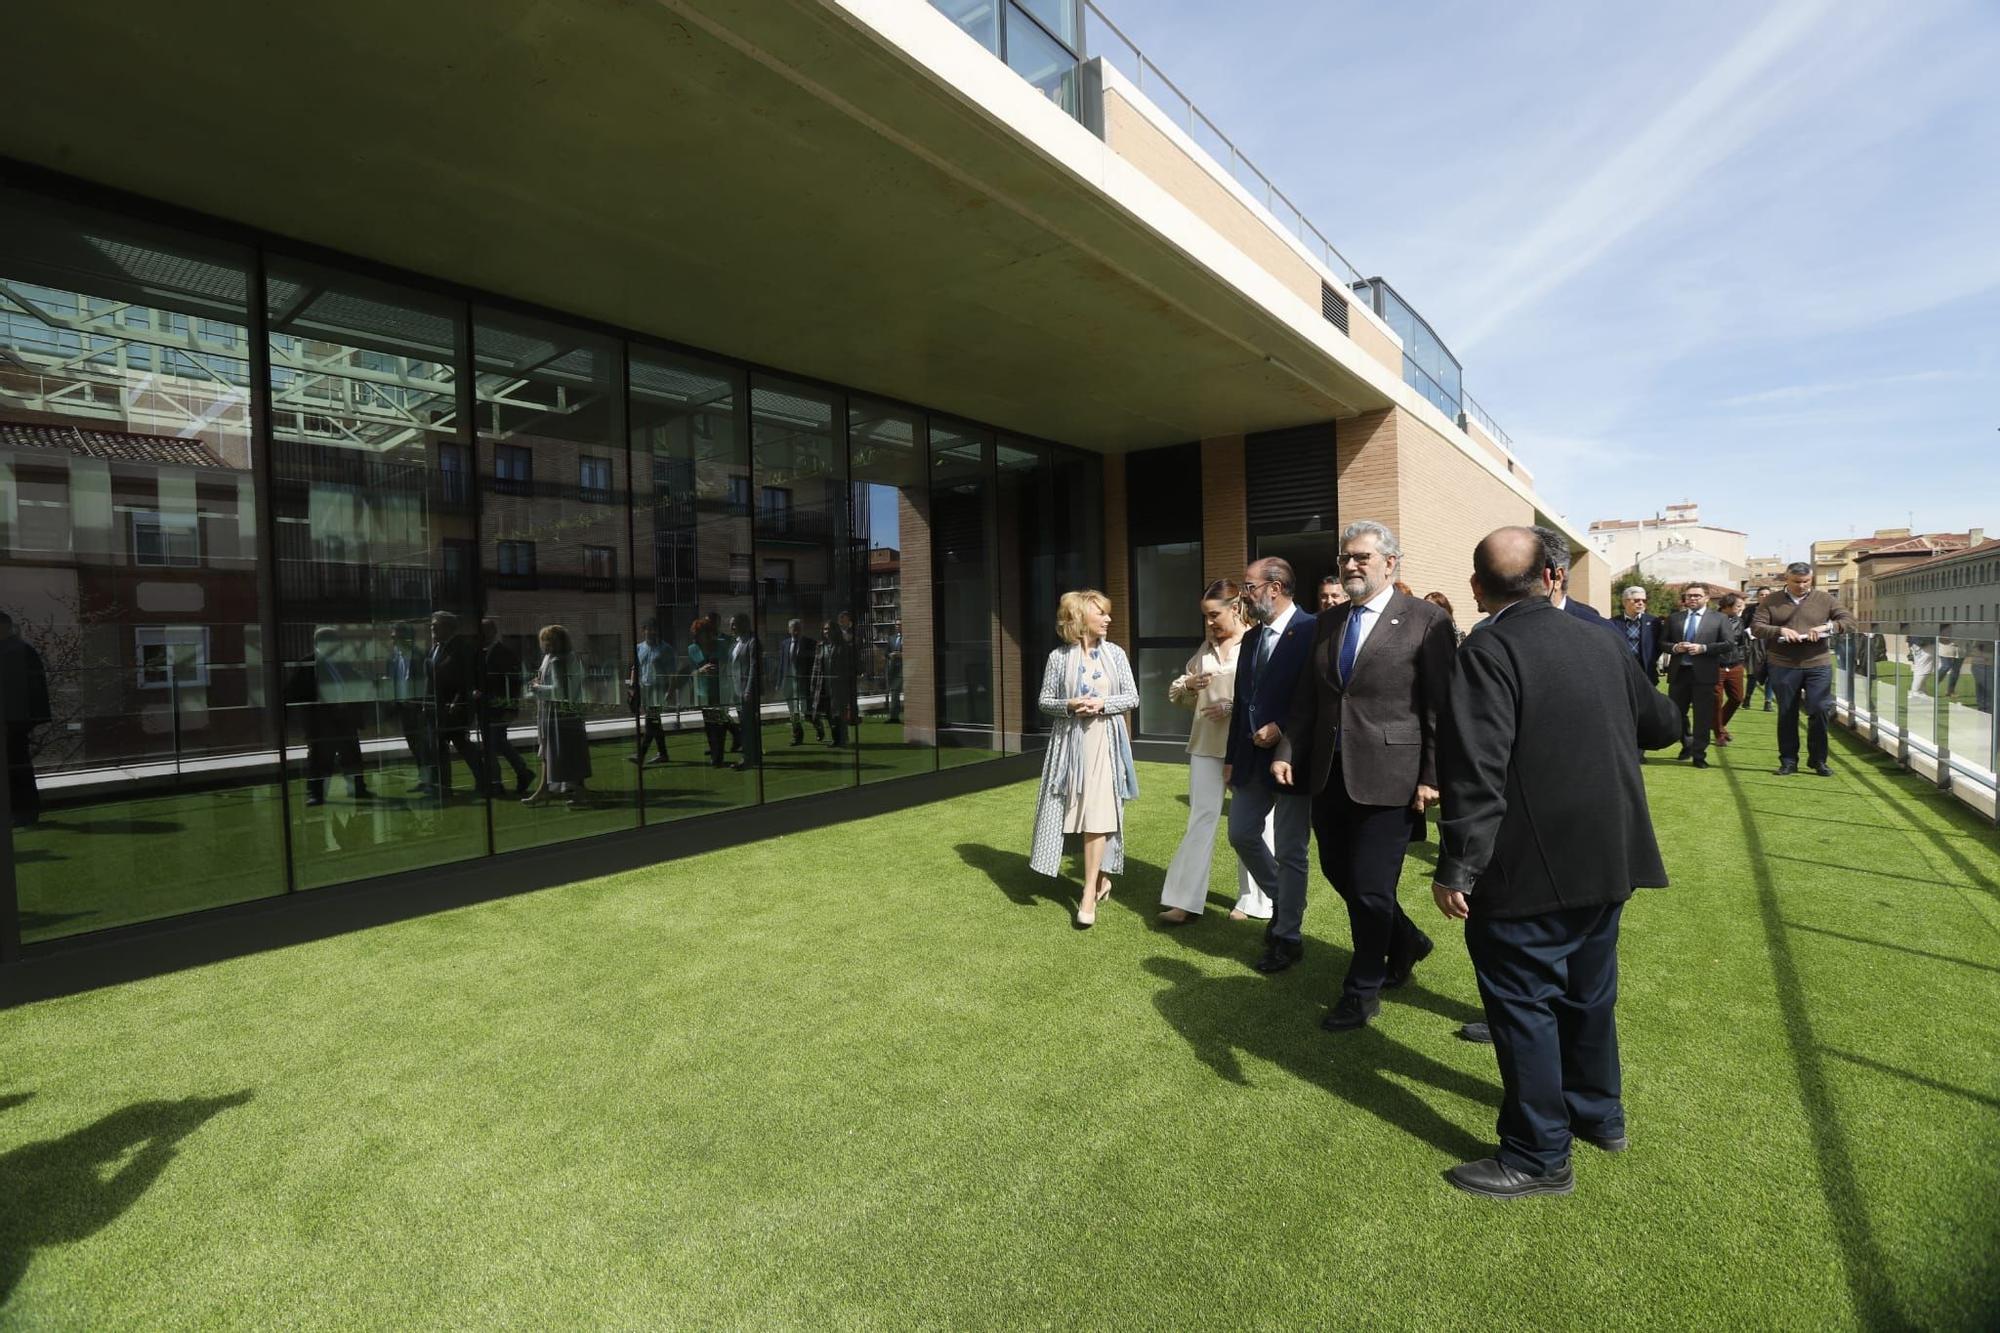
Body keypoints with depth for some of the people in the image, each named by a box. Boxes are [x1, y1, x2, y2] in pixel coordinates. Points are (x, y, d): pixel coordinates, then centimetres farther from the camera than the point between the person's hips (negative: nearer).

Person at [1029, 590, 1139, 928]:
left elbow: (1133, 697, 4)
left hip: (1105, 742, 0)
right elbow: (1044, 701, 4)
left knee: (1098, 815, -6)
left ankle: (1089, 894, 1)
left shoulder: (1115, 653, 3)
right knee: (1079, 812, 9)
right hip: (1070, 742, 1)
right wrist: (1069, 706, -15)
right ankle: (1101, 878, 31)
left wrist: (1103, 704, -13)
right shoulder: (1059, 657, 0)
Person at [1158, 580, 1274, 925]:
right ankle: (1186, 901, 7)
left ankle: (1252, 900, 23)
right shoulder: (1205, 648, 12)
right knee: (1201, 818, 4)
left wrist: (1235, 705, -22)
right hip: (1207, 742, 5)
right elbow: (1178, 694, 19)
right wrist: (1188, 685, -3)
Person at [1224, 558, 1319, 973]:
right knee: (1242, 834, 14)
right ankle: (1280, 901, 37)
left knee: (1290, 852, 4)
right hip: (1252, 757, 8)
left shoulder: (1312, 630, -13)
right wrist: (1231, 757, 14)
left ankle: (1288, 937, 20)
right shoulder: (1251, 638, 12)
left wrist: (1282, 730, -20)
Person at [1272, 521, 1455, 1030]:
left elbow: (1441, 708, -7)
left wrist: (1432, 777, -11)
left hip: (1388, 776, -6)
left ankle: (1362, 992, 24)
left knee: (1371, 887, 1)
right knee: (1338, 872, 16)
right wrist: (1287, 753, 4)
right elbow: (1306, 697, 13)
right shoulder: (1328, 622, 11)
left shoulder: (1427, 621, -6)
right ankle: (1405, 941, 44)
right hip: (1330, 774, 6)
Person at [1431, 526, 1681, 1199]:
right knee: (1589, 990, 23)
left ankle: (1540, 1157, 17)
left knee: (1522, 1004, 5)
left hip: (1530, 868, -8)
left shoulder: (1488, 653, -18)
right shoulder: (1604, 644, 5)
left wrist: (1455, 869, -19)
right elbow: (1663, 725, 17)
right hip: (1605, 860, 8)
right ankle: (1598, 1112, 42)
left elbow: (1476, 774, -24)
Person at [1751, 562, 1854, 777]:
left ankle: (1818, 759, 11)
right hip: (1783, 666, 0)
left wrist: (1827, 626, -16)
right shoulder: (1771, 601, 4)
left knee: (1820, 711, -3)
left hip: (1818, 665, 0)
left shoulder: (1825, 599, 7)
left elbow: (1848, 619, 3)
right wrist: (1780, 630, -19)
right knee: (1787, 714, 7)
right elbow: (1756, 626, -2)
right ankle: (1788, 761, 15)